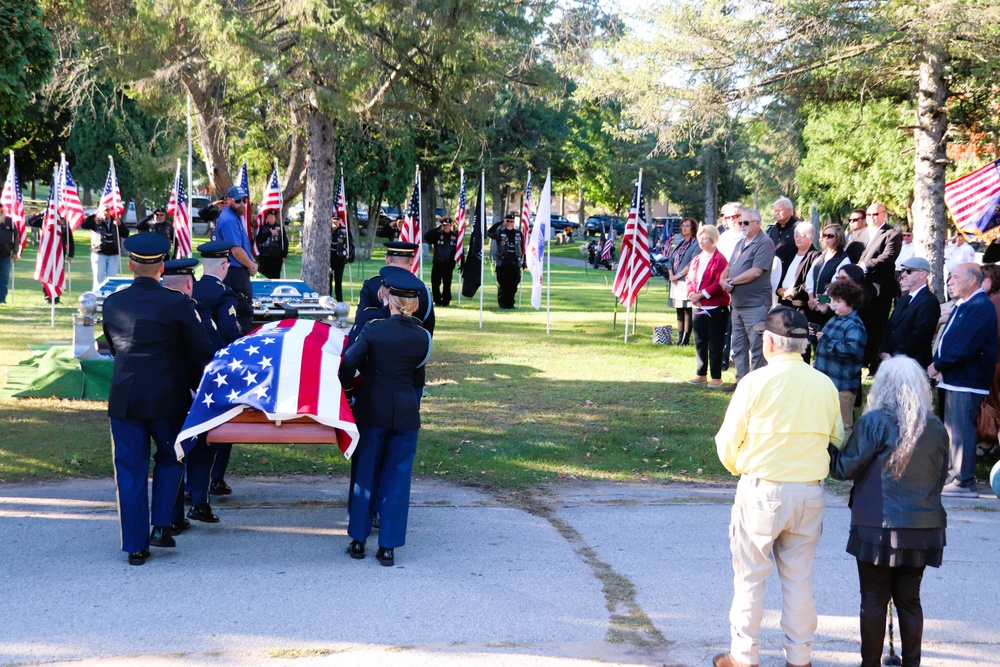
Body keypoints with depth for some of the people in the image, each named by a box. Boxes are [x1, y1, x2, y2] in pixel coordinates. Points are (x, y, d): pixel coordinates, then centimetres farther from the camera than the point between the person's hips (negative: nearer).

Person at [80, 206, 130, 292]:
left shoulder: (116, 220, 7)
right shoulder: (96, 221, -2)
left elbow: (125, 234, 5)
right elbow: (83, 225, -17)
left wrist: (120, 225, -12)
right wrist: (94, 214, -22)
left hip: (114, 255, 3)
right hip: (99, 254, -3)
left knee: (111, 279, 6)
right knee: (98, 279, 1)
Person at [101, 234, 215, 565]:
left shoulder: (112, 304, 1)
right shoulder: (177, 303, -10)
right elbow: (202, 351, -5)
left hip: (124, 398, 2)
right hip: (167, 397, -2)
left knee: (130, 469, 7)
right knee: (170, 458, 19)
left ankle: (135, 545, 7)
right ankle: (161, 526, 8)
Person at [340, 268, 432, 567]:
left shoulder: (373, 329, -8)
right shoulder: (423, 336, -3)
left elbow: (349, 362, -13)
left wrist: (347, 387, 3)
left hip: (372, 409, -1)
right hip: (406, 413, 1)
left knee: (366, 472, 11)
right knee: (397, 477, 6)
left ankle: (358, 540, 15)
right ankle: (388, 547, 6)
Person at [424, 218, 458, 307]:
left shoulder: (455, 236, 1)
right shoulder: (437, 234, 3)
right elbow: (426, 237, -12)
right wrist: (437, 228, -15)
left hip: (448, 264, -1)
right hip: (437, 263, 1)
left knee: (447, 284, 3)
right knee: (435, 283, 3)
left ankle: (446, 301, 12)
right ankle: (437, 301, 14)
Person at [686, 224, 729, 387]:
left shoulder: (719, 259, -11)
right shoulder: (696, 259, 13)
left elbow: (719, 284, -17)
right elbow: (690, 279, 14)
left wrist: (701, 295, -19)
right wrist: (691, 293, -6)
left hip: (716, 307, -7)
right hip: (698, 307, 7)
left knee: (715, 343, -1)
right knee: (700, 342, 12)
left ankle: (716, 377, 5)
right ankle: (701, 374, 22)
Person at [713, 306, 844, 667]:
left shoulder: (755, 382, -11)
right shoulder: (825, 385, 0)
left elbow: (728, 444, -5)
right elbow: (838, 441, 7)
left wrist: (738, 467, 16)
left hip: (761, 491, -3)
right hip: (810, 493, 3)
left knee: (750, 578, 7)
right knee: (800, 578, 12)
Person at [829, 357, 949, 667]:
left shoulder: (874, 422, -11)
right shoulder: (937, 428, 3)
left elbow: (844, 468, -7)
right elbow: (940, 475, 15)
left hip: (878, 528, -4)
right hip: (924, 528, 4)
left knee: (874, 599, 5)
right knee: (909, 598, 13)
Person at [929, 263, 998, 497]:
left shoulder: (981, 307, -15)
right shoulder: (963, 306, 18)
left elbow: (965, 346, -22)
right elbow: (948, 340, 19)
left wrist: (938, 365, -14)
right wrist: (939, 366, 2)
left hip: (967, 381, -10)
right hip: (954, 379, 10)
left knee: (961, 431, -10)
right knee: (952, 429, 14)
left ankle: (964, 482, -7)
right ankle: (953, 475, 21)